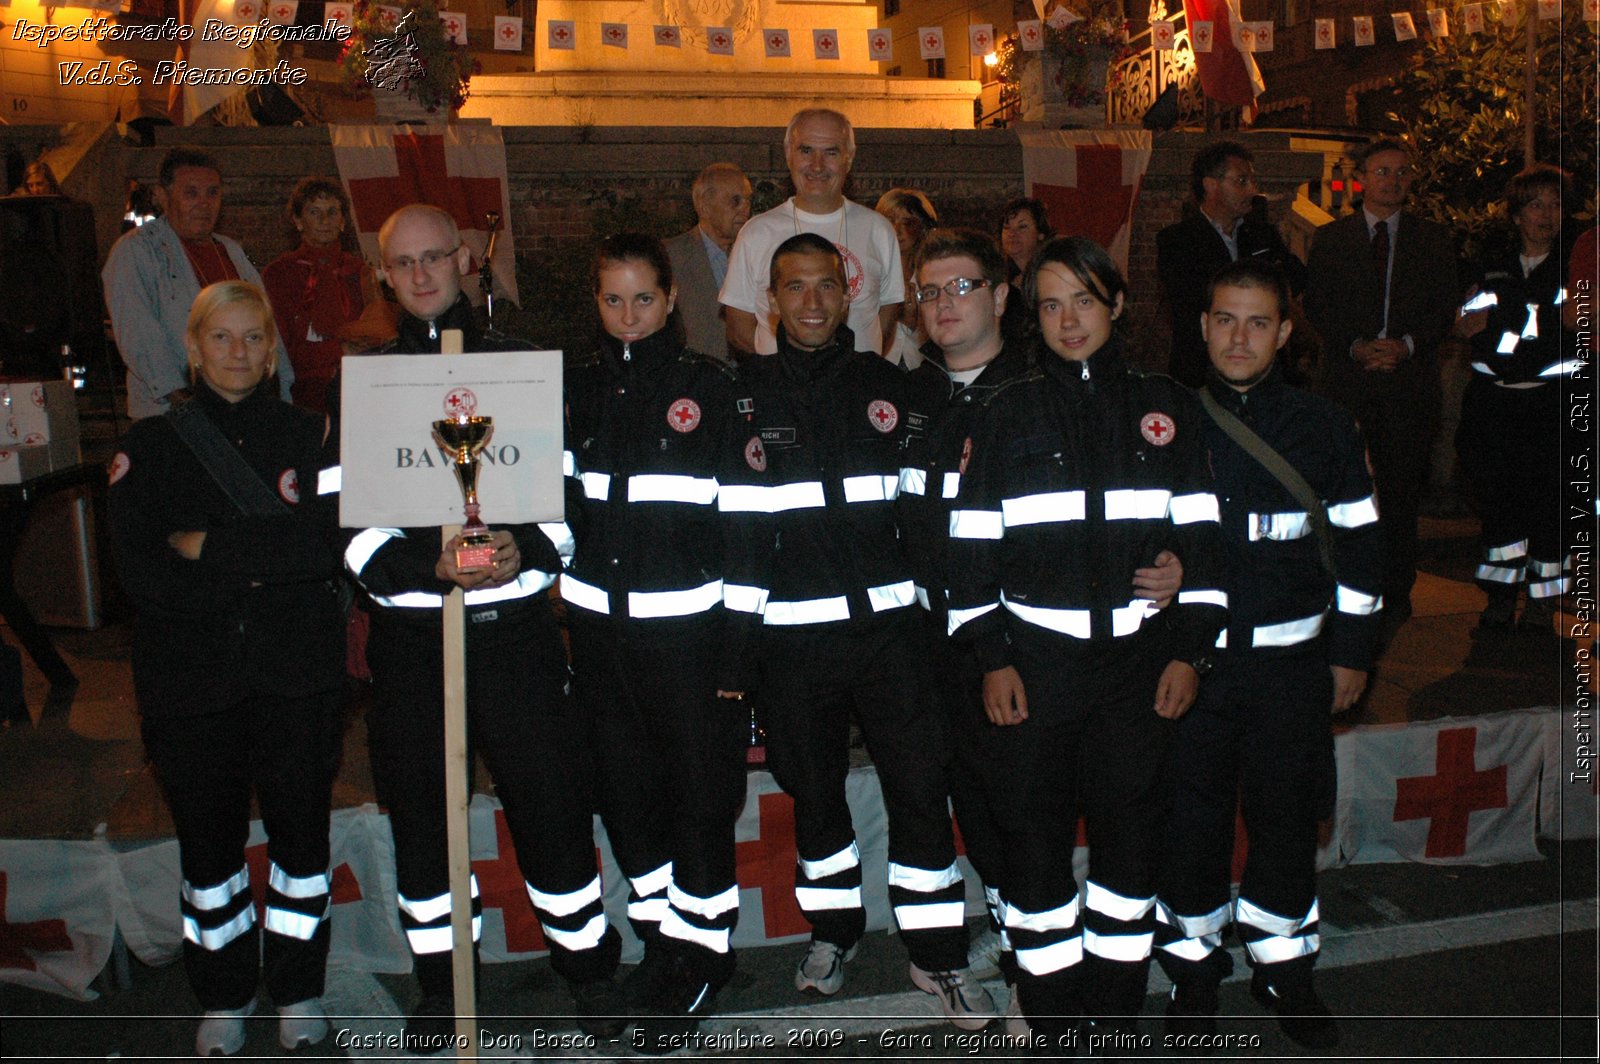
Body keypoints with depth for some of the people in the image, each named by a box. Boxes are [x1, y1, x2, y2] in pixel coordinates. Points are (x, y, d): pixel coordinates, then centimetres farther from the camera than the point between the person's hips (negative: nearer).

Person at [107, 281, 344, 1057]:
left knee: (301, 831, 7)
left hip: (296, 673, 0)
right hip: (190, 676, 0)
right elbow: (141, 571, -8)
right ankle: (223, 998, 28)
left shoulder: (311, 435, 4)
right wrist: (263, 564, -12)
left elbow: (330, 542, -11)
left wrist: (214, 546, -14)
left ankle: (298, 990, 26)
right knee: (209, 840, 9)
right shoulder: (149, 448, 4)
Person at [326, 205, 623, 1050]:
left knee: (549, 801, 1)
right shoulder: (358, 385, 8)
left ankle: (589, 968, 22)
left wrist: (526, 550, -16)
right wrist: (430, 564, -18)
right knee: (418, 813, 10)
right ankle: (438, 984, 30)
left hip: (513, 622, -1)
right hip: (407, 633, 1)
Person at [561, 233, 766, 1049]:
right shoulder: (577, 390, 9)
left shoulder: (709, 387, -5)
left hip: (687, 626, -4)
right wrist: (553, 601, 12)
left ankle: (702, 948, 21)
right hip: (599, 626, 5)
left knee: (701, 790, 3)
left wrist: (737, 642, -9)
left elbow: (744, 522, -6)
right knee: (626, 789, 13)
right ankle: (661, 929, 31)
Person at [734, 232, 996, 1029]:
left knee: (919, 783, 0)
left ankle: (938, 955, 15)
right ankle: (833, 927, 33)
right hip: (790, 630, 0)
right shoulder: (745, 393, 4)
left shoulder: (888, 387, 9)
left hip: (889, 620, 1)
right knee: (813, 788, 12)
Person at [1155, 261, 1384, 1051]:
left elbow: (1358, 543, 7)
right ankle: (1193, 969, 25)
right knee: (1192, 817, 6)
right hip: (1190, 658, 0)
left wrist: (1352, 653, 6)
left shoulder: (1324, 428, 3)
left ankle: (1283, 968, 29)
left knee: (1286, 817, 10)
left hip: (1293, 662, 1)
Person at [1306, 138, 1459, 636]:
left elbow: (1445, 307, 7)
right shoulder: (1330, 238, 10)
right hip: (1347, 380, 0)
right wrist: (1356, 346, -11)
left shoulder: (1434, 239, 12)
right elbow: (1317, 305, 4)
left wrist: (1406, 344, -11)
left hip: (1408, 379, 0)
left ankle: (1395, 595, 10)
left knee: (1400, 490, 0)